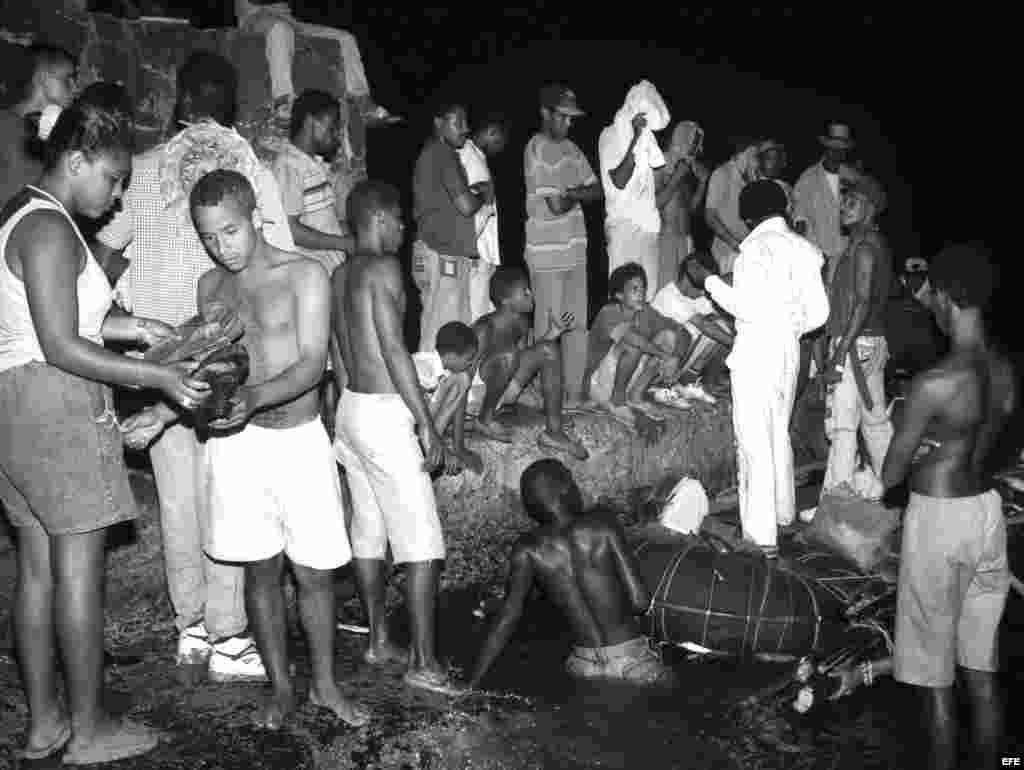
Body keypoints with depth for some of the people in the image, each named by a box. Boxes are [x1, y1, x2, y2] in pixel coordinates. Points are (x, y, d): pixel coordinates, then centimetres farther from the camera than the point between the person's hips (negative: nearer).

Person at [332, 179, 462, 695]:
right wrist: (426, 423, -18)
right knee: (422, 541, -4)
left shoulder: (340, 275, 12)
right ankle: (423, 662, -1)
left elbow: (345, 352, 14)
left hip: (351, 406, 9)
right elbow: (393, 349, -20)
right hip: (384, 413, -9)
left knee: (368, 531, 15)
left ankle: (378, 641, 24)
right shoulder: (383, 268, -14)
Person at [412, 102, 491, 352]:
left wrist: (475, 189, 2)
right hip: (444, 258, -10)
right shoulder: (443, 154, -11)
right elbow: (466, 206, -17)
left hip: (445, 257, 10)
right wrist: (483, 195, 3)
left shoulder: (431, 153, 19)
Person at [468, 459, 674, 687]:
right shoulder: (602, 524, -6)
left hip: (585, 666, 2)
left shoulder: (527, 549, -2)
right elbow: (640, 602, -7)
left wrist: (471, 685, -6)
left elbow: (508, 618, -8)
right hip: (632, 660, -2)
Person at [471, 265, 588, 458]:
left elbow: (526, 363, 9)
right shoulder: (485, 327, -21)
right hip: (476, 392, -8)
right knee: (509, 356, -36)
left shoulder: (522, 322, 3)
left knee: (549, 350, -5)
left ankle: (553, 431, -6)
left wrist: (551, 334, 0)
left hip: (504, 392, 8)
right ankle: (485, 419, -10)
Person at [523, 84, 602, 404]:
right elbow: (556, 205, -19)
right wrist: (577, 196, 1)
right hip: (547, 252, -8)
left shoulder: (570, 147, 13)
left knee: (578, 324, 12)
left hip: (575, 248, 8)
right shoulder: (537, 149, -11)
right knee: (549, 327, -1)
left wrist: (570, 193, -6)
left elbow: (596, 190, 13)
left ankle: (574, 390, 22)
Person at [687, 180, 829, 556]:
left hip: (756, 352, -7)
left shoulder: (756, 247, -14)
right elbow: (818, 313, 7)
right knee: (779, 433, 22)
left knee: (754, 440, -3)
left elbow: (747, 308, -20)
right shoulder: (803, 248, 7)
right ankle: (783, 512, 36)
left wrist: (709, 280, -10)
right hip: (789, 350, 7)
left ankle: (761, 534, -1)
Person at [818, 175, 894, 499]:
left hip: (855, 344, -10)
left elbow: (862, 304, -22)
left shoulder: (863, 247, -14)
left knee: (842, 424, -8)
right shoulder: (878, 244, 14)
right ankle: (885, 487, 28)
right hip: (875, 341, 10)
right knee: (875, 418, 17)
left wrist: (838, 357, -24)